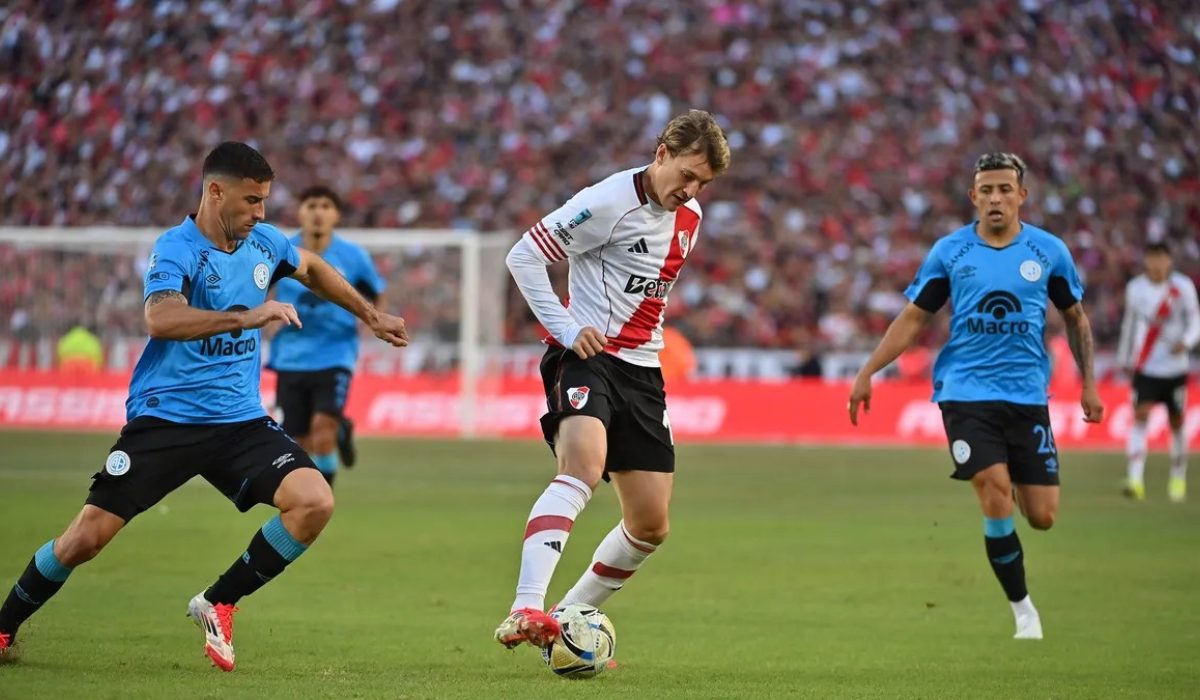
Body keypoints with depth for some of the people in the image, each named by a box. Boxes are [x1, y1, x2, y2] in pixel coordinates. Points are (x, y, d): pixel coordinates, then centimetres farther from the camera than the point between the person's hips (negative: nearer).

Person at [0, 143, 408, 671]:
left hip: (241, 421, 5)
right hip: (165, 420, -5)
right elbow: (160, 318, -34)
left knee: (315, 502, -18)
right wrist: (247, 317, -41)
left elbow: (313, 269, 31)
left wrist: (371, 317, 35)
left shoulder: (263, 243, 7)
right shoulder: (177, 249, -14)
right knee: (87, 537, -9)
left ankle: (217, 605, 0)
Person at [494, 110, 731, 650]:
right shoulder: (610, 201, -12)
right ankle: (524, 612, -44)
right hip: (586, 359, -8)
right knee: (584, 467, -34)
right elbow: (523, 256, -11)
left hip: (641, 372, 8)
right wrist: (566, 329, -18)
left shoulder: (689, 217, 12)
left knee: (651, 526, 5)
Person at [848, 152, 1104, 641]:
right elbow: (913, 318, 5)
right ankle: (1023, 609, -1)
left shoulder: (1049, 251, 3)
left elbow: (1076, 318, 14)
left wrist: (1088, 385, 8)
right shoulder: (949, 252, 1)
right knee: (996, 495, -17)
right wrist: (867, 373, -2)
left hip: (1028, 396, 2)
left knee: (1042, 517, -3)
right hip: (966, 393, -1)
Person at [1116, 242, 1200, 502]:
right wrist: (1124, 358, 20)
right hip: (1145, 367, 0)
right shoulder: (1135, 288, 1)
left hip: (1175, 367, 0)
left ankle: (1178, 478, 28)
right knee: (1140, 415, -16)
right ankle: (1134, 478, -24)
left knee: (1176, 422, 8)